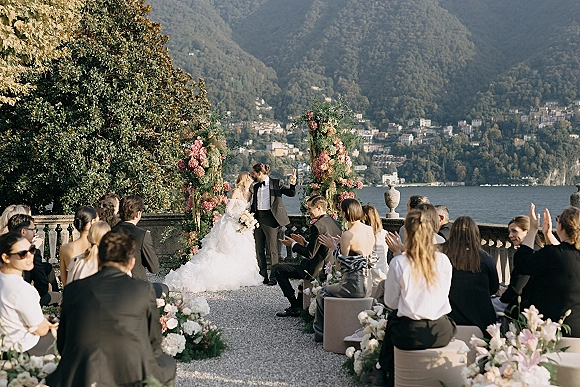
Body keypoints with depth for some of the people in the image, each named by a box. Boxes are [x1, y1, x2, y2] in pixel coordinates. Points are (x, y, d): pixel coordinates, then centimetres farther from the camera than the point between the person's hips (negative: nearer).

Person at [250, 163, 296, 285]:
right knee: (259, 250, 8)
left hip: (270, 219, -6)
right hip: (258, 219, 6)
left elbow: (291, 193, -5)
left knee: (272, 249, -5)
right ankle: (263, 276, 17)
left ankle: (274, 277, 0)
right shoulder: (256, 186, 15)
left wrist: (292, 184, -24)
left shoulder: (276, 183, -1)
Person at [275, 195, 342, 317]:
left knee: (277, 269, 0)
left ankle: (295, 306, 3)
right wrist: (305, 243, 11)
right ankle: (300, 304, 37)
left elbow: (310, 254, -20)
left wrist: (293, 244, -7)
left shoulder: (317, 226, -22)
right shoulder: (335, 223, 7)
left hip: (317, 270, -10)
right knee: (303, 261, 39)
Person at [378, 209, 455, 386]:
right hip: (441, 334, 3)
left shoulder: (398, 263, -13)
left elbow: (391, 302, -2)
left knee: (391, 319, 30)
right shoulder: (443, 261, -4)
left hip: (410, 335, -2)